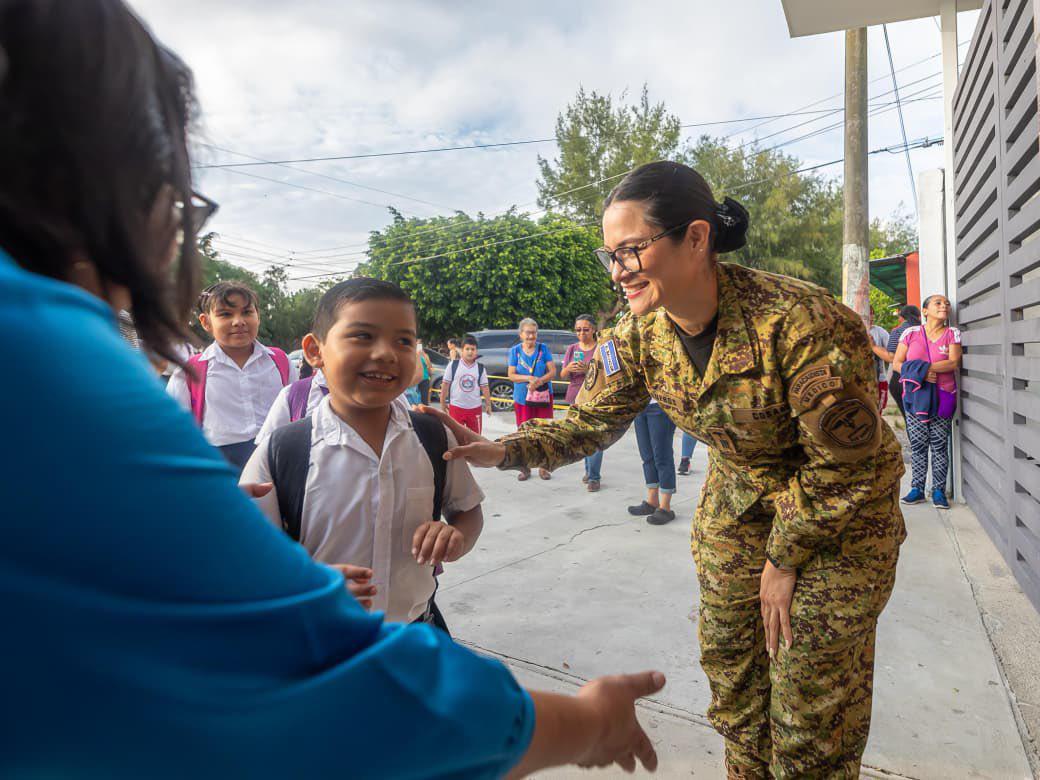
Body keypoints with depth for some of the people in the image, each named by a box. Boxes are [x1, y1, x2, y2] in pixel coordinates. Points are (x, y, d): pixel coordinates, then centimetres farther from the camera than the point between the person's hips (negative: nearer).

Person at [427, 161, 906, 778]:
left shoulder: (802, 322, -33)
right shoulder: (639, 334, -15)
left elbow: (844, 464, -22)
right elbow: (591, 423, -7)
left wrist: (784, 559, -13)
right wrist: (501, 451, -22)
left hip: (842, 508, -5)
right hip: (740, 495, 5)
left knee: (811, 690, 3)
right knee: (729, 658, 16)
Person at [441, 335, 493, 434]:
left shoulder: (480, 368, 2)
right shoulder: (453, 365, -4)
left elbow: (485, 387, 6)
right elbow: (445, 384, 1)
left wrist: (488, 404, 5)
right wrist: (443, 402, 2)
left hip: (475, 408, 2)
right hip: (456, 406, -2)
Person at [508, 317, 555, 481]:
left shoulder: (543, 348, 1)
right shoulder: (515, 350, 2)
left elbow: (552, 371, -3)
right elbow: (511, 375, -1)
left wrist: (539, 381, -19)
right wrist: (529, 378, -16)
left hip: (543, 396, 0)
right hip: (522, 398, 0)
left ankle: (543, 467, 11)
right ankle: (525, 468, 14)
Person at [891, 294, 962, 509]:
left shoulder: (952, 333, 3)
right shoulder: (911, 333, 5)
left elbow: (954, 362, -9)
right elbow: (896, 364, 3)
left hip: (943, 397, -1)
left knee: (939, 445, 1)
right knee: (917, 444, 3)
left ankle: (938, 490, 9)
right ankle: (917, 489, 11)